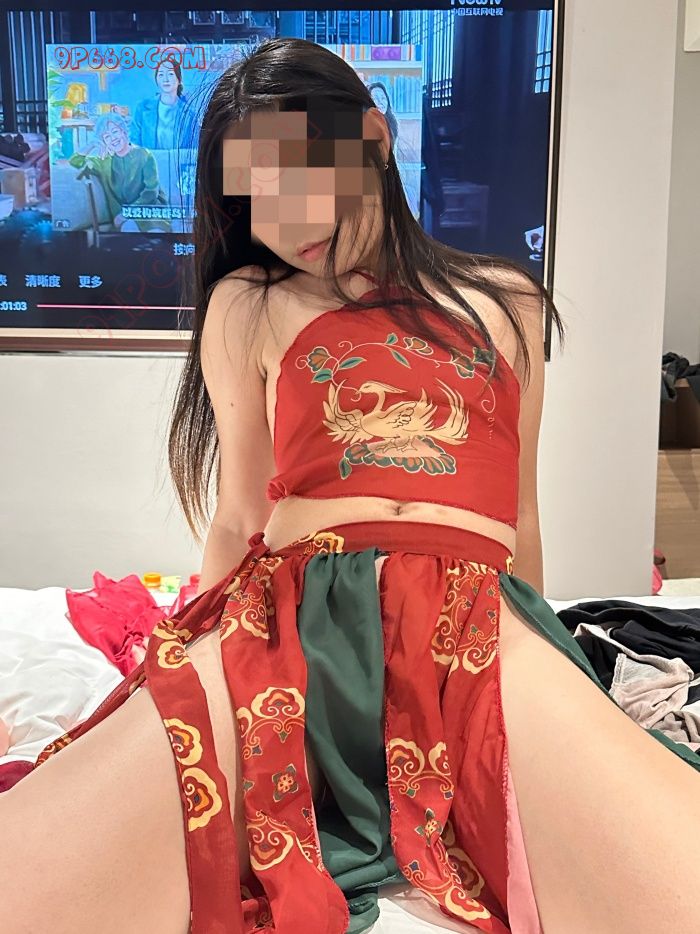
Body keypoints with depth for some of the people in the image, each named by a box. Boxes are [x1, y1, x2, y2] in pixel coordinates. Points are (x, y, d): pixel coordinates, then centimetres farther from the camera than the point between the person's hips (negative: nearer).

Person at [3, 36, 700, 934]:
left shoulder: (503, 303, 21)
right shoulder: (248, 306, 18)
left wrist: (536, 661, 29)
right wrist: (181, 666, 15)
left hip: (477, 625, 3)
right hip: (288, 620, -1)